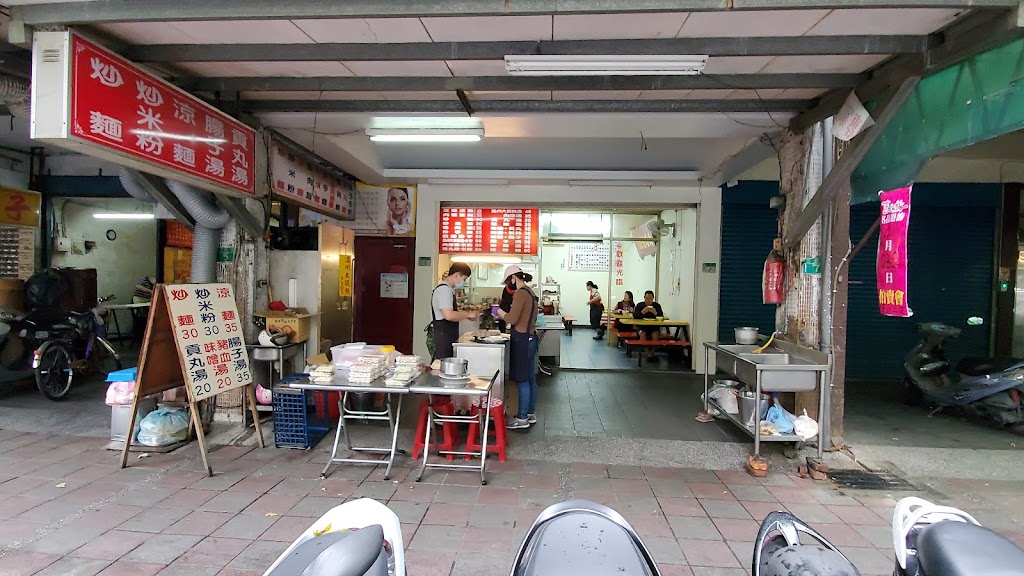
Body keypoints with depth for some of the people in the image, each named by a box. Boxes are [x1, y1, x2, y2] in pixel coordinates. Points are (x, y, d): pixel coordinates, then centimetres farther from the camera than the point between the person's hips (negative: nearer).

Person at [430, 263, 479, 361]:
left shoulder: (449, 289, 16)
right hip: (442, 337, -10)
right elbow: (449, 315, -26)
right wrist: (468, 314, -13)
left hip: (448, 337, 10)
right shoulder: (444, 289, -16)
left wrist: (466, 315, 11)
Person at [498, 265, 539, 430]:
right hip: (530, 338, 9)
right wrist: (507, 314, 14)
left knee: (523, 381, -2)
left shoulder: (520, 293, -16)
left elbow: (512, 319, -18)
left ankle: (522, 418, 6)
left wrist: (500, 312, -1)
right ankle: (531, 413, 24)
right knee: (531, 379, 15)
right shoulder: (531, 292, 13)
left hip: (522, 340, -9)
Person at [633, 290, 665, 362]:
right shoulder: (640, 305, 0)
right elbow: (635, 316, -13)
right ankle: (649, 354, -27)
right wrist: (642, 312, -31)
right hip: (642, 326, 0)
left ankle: (652, 353, -20)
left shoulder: (657, 305, 2)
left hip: (654, 327, 0)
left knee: (655, 334, -31)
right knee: (642, 334, -31)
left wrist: (655, 313, -29)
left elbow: (662, 317, -10)